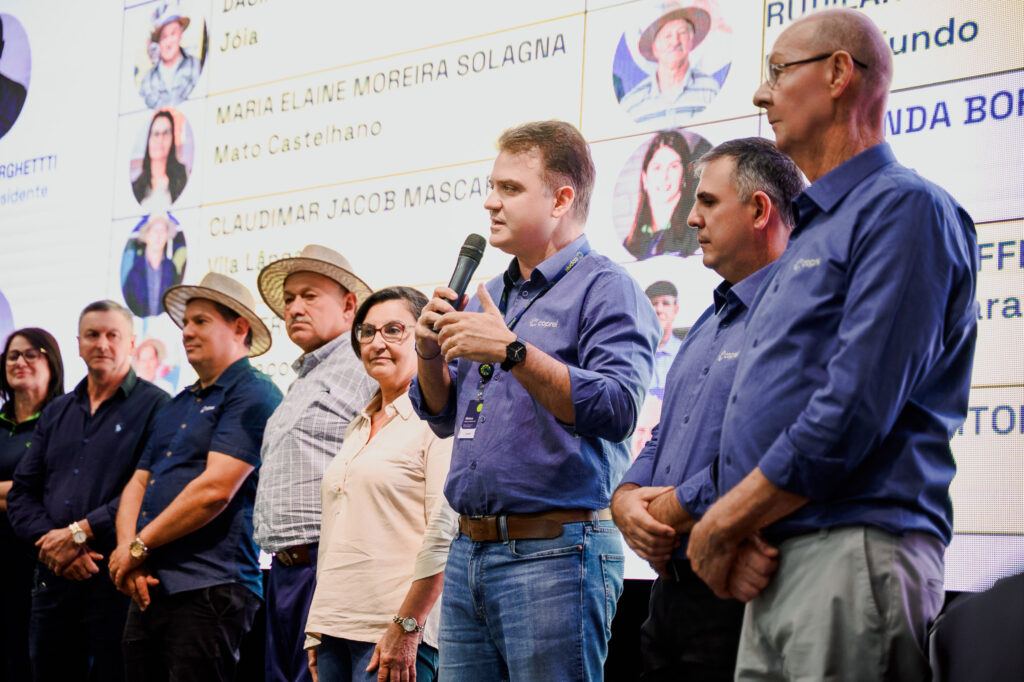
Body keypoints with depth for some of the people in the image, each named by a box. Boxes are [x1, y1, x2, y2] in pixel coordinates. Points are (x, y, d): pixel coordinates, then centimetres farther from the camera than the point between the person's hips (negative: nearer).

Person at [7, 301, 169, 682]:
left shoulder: (154, 406, -1)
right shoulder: (56, 413, 19)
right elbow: (22, 494, 13)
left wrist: (79, 533, -15)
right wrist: (51, 541, -7)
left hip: (116, 578, -5)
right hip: (53, 577, 5)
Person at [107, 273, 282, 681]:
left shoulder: (252, 395, -6)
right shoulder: (178, 406, 22)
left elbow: (215, 489, -16)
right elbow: (138, 484, 18)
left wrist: (138, 547, -8)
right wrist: (128, 555, -2)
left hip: (207, 591, -8)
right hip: (149, 589, 8)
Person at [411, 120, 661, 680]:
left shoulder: (605, 289, -5)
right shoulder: (490, 295, 19)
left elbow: (616, 408, -20)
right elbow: (445, 418, 23)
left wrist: (513, 351, -22)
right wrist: (431, 355, 3)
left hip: (554, 552, -7)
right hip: (468, 551, 8)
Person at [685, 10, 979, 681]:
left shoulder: (903, 208, -7)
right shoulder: (810, 234, 24)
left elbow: (854, 410, -17)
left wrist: (725, 523, -10)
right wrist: (727, 524, 5)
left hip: (853, 554, -9)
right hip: (773, 560, 9)